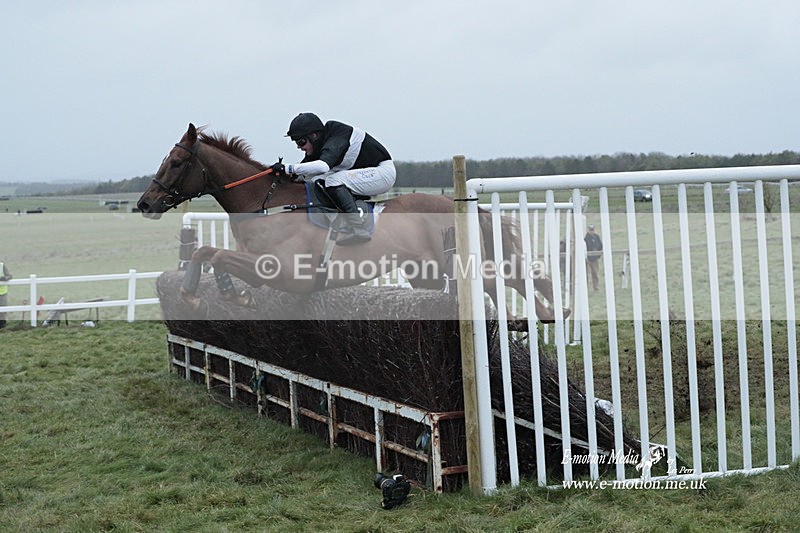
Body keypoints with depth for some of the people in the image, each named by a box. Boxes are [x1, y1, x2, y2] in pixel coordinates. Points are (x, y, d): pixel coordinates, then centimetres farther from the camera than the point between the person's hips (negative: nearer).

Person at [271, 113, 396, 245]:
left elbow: (323, 166, -44)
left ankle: (358, 230, -32)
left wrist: (287, 168, -41)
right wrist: (285, 174, -9)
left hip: (384, 171, -10)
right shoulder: (319, 146, 4)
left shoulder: (335, 141, -25)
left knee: (334, 181, -27)